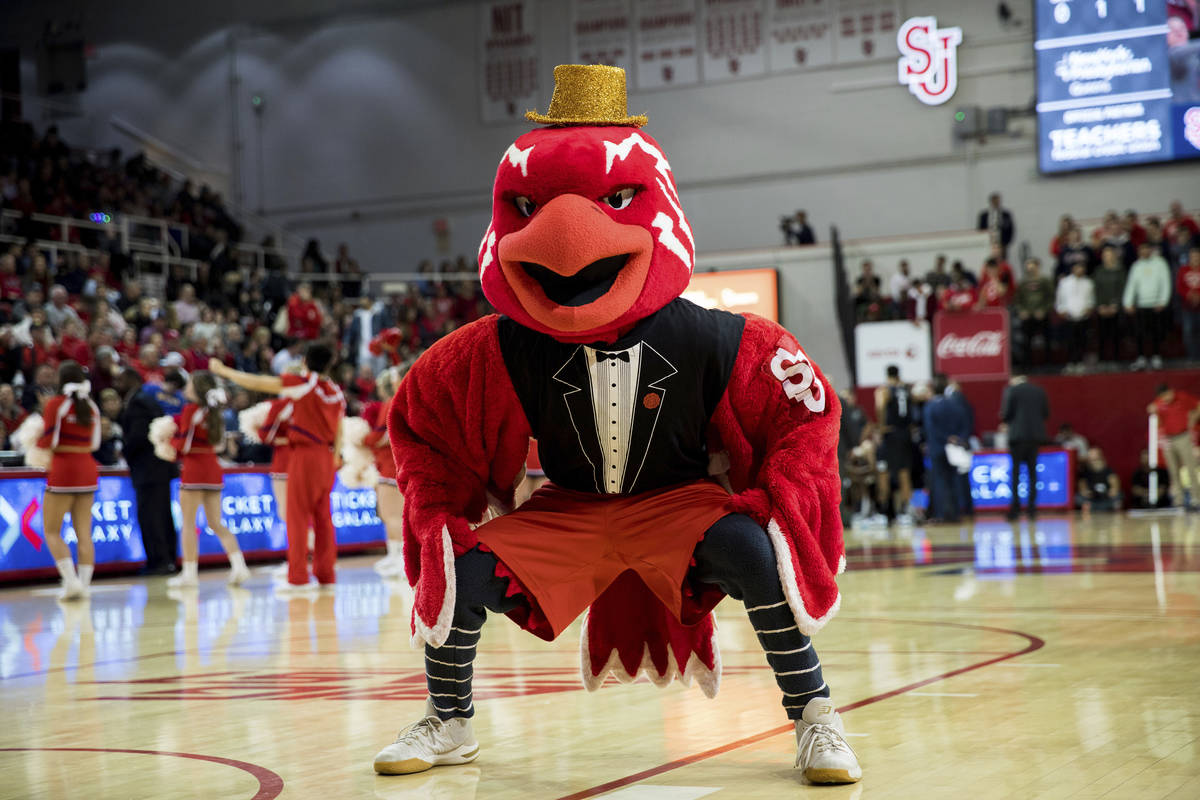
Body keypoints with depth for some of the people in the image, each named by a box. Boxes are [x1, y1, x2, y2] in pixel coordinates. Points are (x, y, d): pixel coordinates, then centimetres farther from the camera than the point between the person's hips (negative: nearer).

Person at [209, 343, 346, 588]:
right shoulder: (336, 393, 9)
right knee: (322, 516, 11)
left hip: (304, 455, -6)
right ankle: (325, 574, 13)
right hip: (326, 458, 6)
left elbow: (256, 383, -6)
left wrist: (223, 370, 4)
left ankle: (298, 577, -4)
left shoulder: (301, 384, -7)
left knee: (297, 516, -3)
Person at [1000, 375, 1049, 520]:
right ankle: (1031, 506, 3)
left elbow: (1005, 413, -8)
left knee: (1015, 471, 0)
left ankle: (1015, 507, -7)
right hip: (1036, 435, 4)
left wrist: (1007, 423, 12)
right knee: (1032, 471, 8)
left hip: (1018, 434, -4)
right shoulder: (1039, 391, 8)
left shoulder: (1011, 390, -4)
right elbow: (1046, 412, 10)